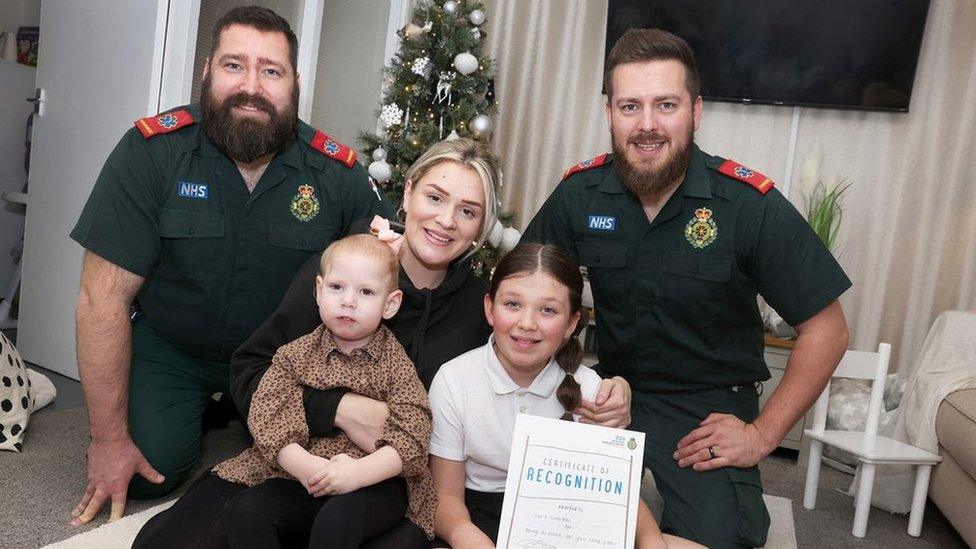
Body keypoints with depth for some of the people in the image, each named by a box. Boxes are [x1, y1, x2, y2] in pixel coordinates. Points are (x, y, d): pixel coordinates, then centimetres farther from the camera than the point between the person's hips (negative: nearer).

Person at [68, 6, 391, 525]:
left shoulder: (339, 173, -17)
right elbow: (104, 297, -18)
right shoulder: (151, 150, -20)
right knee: (150, 472, -16)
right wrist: (109, 439, -16)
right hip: (169, 348, -1)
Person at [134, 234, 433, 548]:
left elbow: (412, 435, -10)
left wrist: (359, 472, -25)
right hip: (299, 475, 3)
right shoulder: (295, 355, 6)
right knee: (245, 512, -20)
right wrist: (305, 465, -22)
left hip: (376, 480, -3)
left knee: (336, 522, -31)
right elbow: (266, 414, -6)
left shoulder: (396, 363, -2)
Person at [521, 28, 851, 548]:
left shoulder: (749, 204, -16)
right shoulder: (580, 193, -8)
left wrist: (763, 434, -12)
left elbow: (825, 329, -9)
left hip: (712, 407, -2)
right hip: (611, 390, 3)